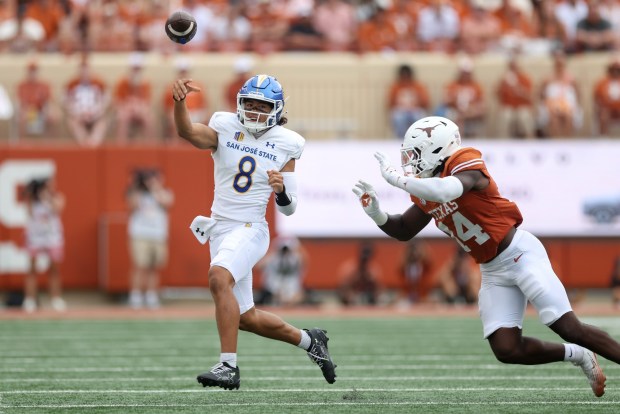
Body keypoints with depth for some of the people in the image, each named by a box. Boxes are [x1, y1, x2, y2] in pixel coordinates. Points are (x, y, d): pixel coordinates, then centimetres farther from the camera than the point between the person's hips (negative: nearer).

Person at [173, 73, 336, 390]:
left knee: (219, 277, -33)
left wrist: (282, 190, -19)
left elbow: (288, 209, 4)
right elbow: (186, 131, -21)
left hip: (250, 229, -4)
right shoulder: (225, 129, 1)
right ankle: (309, 341, 36)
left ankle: (228, 367, -33)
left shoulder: (284, 145, 1)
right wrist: (179, 101, -40)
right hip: (220, 228, 4)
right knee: (245, 318, 11)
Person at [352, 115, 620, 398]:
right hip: (493, 272, 8)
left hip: (519, 254, -8)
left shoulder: (465, 165, -17)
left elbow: (445, 191, -38)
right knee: (507, 350, -4)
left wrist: (396, 178, -29)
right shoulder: (426, 193, 8)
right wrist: (376, 213, 0)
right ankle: (578, 356, 14)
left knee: (570, 329, -14)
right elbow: (404, 231, 18)